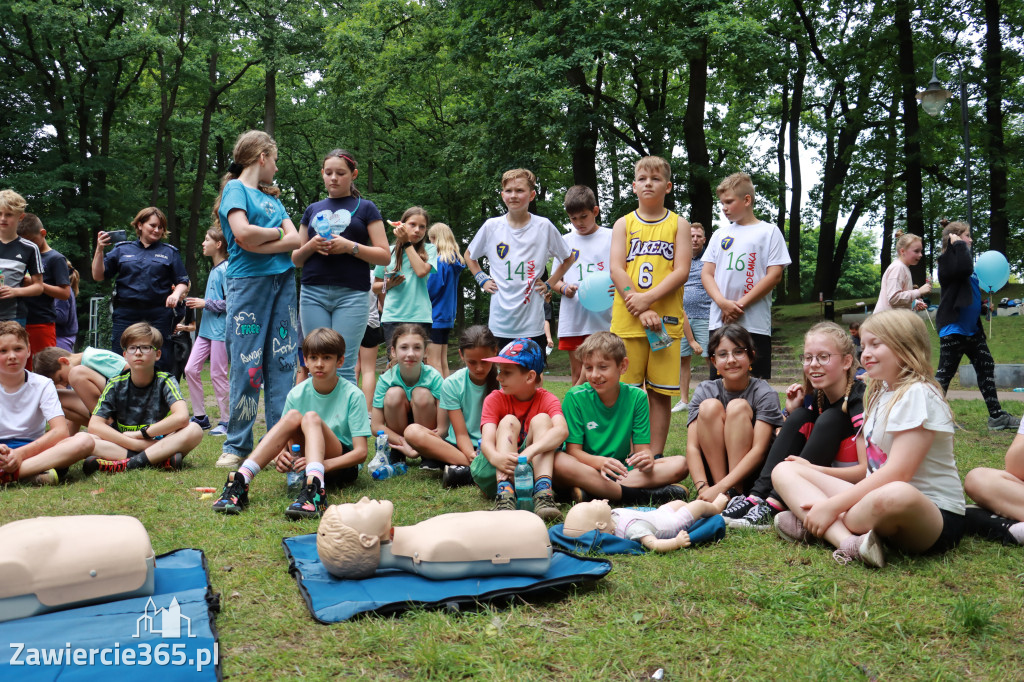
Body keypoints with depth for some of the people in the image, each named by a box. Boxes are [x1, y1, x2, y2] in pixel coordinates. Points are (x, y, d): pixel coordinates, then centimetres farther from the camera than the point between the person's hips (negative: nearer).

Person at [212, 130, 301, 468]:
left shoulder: (271, 197, 19)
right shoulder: (235, 188, 1)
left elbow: (295, 239, 6)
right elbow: (243, 232, -17)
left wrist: (260, 245, -8)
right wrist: (277, 232, 0)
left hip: (283, 281, 6)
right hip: (248, 282, -6)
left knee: (282, 362, 4)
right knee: (246, 365, -4)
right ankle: (237, 446, 6)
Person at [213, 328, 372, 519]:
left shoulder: (352, 395, -10)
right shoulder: (297, 394, 1)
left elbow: (361, 452, -16)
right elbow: (284, 439, 3)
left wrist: (323, 464, -31)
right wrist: (280, 456, -22)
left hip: (342, 466, -3)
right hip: (305, 462, 3)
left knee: (311, 417, -28)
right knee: (292, 417, -23)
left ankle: (314, 489, -54)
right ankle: (240, 481, -34)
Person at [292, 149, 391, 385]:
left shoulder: (365, 208, 11)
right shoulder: (312, 210, 20)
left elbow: (385, 256, 4)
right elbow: (296, 259, 20)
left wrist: (350, 247, -11)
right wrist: (312, 246, -1)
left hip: (351, 293, -3)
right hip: (313, 292, 3)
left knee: (344, 367, -9)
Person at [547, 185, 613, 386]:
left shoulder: (610, 238, 5)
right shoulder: (565, 241, 14)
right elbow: (554, 280, 15)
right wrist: (564, 288, -7)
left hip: (602, 318, -3)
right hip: (573, 319, 3)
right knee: (577, 375, 9)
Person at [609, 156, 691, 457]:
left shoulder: (678, 224, 9)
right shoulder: (623, 224, 10)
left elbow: (681, 271, -2)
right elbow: (616, 269, -1)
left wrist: (648, 299, -15)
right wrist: (640, 312, -12)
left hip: (665, 319, 0)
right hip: (627, 319, 0)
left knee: (661, 392, 2)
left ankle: (655, 455, 10)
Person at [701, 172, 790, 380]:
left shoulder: (769, 232, 4)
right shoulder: (720, 235, 16)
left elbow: (774, 275, -4)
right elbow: (706, 273, 10)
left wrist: (741, 304, -11)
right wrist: (723, 302, -9)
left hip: (755, 323, -3)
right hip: (719, 322, 4)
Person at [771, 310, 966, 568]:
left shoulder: (917, 394, -12)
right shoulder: (879, 393, 15)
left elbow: (898, 473, -20)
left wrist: (832, 506, -20)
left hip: (937, 517, -9)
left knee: (894, 496, -45)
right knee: (785, 470, -3)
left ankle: (810, 527, -19)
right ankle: (848, 542, -28)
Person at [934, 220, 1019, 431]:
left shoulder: (961, 257, 17)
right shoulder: (947, 261, -11)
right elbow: (964, 268, -34)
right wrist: (959, 245, -20)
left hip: (972, 328, 10)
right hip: (953, 329, -10)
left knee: (986, 367, 10)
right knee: (945, 372, -3)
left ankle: (996, 416, 15)